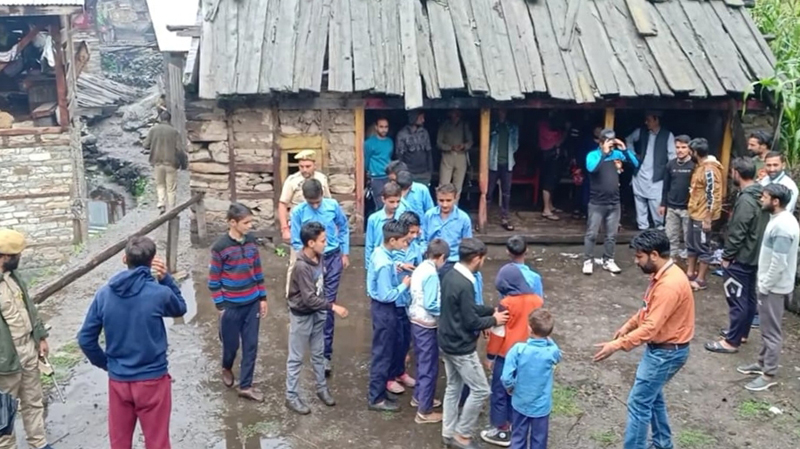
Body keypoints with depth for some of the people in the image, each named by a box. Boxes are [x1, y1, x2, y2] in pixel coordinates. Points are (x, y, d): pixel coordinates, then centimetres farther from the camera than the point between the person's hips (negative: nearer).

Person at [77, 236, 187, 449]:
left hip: (118, 381, 4)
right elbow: (180, 309, 8)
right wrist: (166, 278, -1)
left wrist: (105, 364, 12)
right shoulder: (159, 293, -15)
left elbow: (85, 339, -1)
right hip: (152, 380, -3)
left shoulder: (104, 293, -5)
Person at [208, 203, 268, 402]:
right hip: (231, 305, -4)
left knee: (251, 345, 7)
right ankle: (226, 368, 44)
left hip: (252, 303, 5)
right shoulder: (220, 247, -16)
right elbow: (214, 279, -10)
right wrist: (220, 306, -10)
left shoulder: (251, 241, -1)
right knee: (231, 344, 12)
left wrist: (262, 297, 8)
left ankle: (245, 386, 19)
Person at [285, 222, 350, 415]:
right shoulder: (301, 267, -30)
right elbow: (309, 299, -30)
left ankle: (322, 388, 37)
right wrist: (333, 307, -30)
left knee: (319, 353, 20)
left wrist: (325, 309, 15)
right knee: (296, 358, 7)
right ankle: (291, 396, 20)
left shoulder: (319, 257, -5)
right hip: (302, 315, -7)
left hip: (317, 313, 8)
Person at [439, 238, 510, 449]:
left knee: (453, 387, 20)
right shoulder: (464, 285, -27)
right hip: (461, 347, -10)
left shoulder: (451, 275, 2)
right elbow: (471, 322, -21)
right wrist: (493, 320, -6)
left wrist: (492, 310, 6)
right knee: (480, 390, 4)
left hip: (447, 342, 10)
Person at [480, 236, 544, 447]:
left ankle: (502, 430, 18)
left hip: (507, 352, -6)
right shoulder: (536, 292, -6)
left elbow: (498, 332, -16)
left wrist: (490, 355, -4)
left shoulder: (507, 303, -23)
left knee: (500, 389, 9)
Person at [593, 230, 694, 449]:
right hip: (661, 348, 10)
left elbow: (651, 328, -30)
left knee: (638, 403, -3)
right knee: (652, 395, 23)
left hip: (666, 352, -10)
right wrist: (628, 325, 12)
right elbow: (648, 308, 17)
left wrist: (616, 345, -30)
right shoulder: (663, 274, 2)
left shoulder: (669, 285, -29)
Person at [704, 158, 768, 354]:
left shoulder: (745, 200, -23)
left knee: (737, 299, -4)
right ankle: (741, 332, 30)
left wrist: (727, 256, -11)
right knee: (749, 297, 18)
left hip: (740, 258, -10)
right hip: (754, 256, 10)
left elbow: (737, 233, -22)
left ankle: (732, 341, 1)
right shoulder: (760, 195, 7)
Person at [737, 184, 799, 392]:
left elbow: (779, 263, -26)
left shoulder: (782, 226, -27)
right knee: (766, 327, 21)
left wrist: (764, 286, -16)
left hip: (774, 287, -10)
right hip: (770, 284, 10)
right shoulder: (780, 219, 6)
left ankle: (769, 374, 12)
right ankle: (762, 362, 34)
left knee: (771, 330, 1)